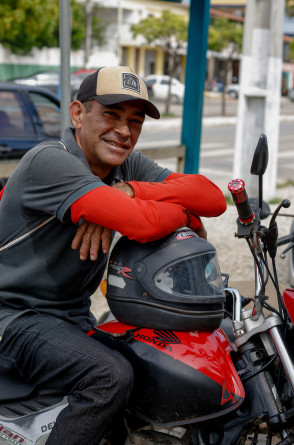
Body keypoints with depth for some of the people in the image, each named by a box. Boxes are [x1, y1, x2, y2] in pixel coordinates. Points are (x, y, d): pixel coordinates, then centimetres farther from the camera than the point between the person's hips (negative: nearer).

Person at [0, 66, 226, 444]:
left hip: (74, 315, 8)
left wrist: (125, 193, -21)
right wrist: (185, 213, -11)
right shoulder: (50, 161, -20)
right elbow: (143, 224, -33)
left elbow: (213, 198, -8)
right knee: (112, 376, -30)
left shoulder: (128, 165, 5)